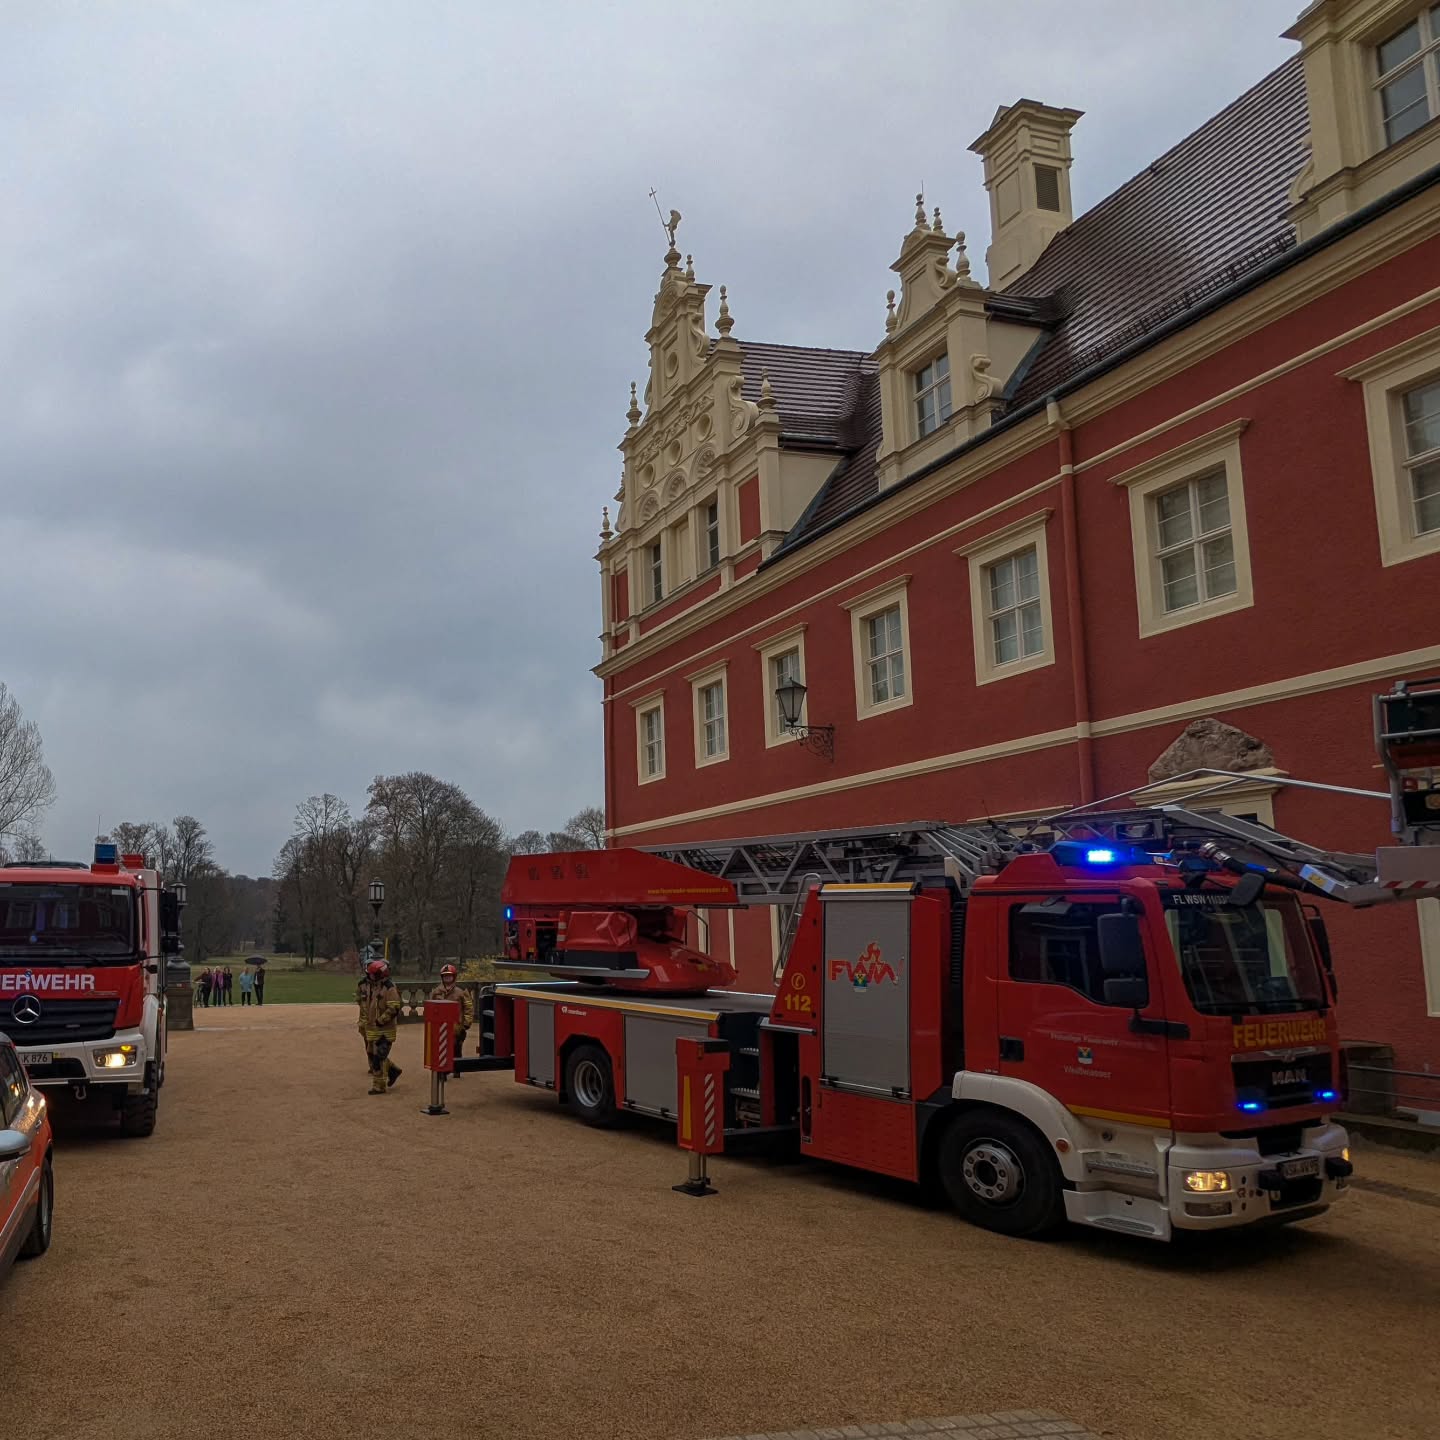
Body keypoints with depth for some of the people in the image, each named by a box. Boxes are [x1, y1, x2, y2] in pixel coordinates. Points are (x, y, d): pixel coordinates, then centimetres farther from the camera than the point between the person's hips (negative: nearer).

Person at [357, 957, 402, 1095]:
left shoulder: (389, 989, -16)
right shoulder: (367, 987, 10)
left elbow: (393, 1009, -23)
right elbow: (364, 1008, 22)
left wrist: (380, 1021, -22)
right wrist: (363, 1024, 19)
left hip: (384, 1030, -9)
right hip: (370, 1029, 9)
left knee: (379, 1057, -7)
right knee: (372, 1055, 14)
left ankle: (379, 1086, 2)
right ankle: (393, 1070, 33)